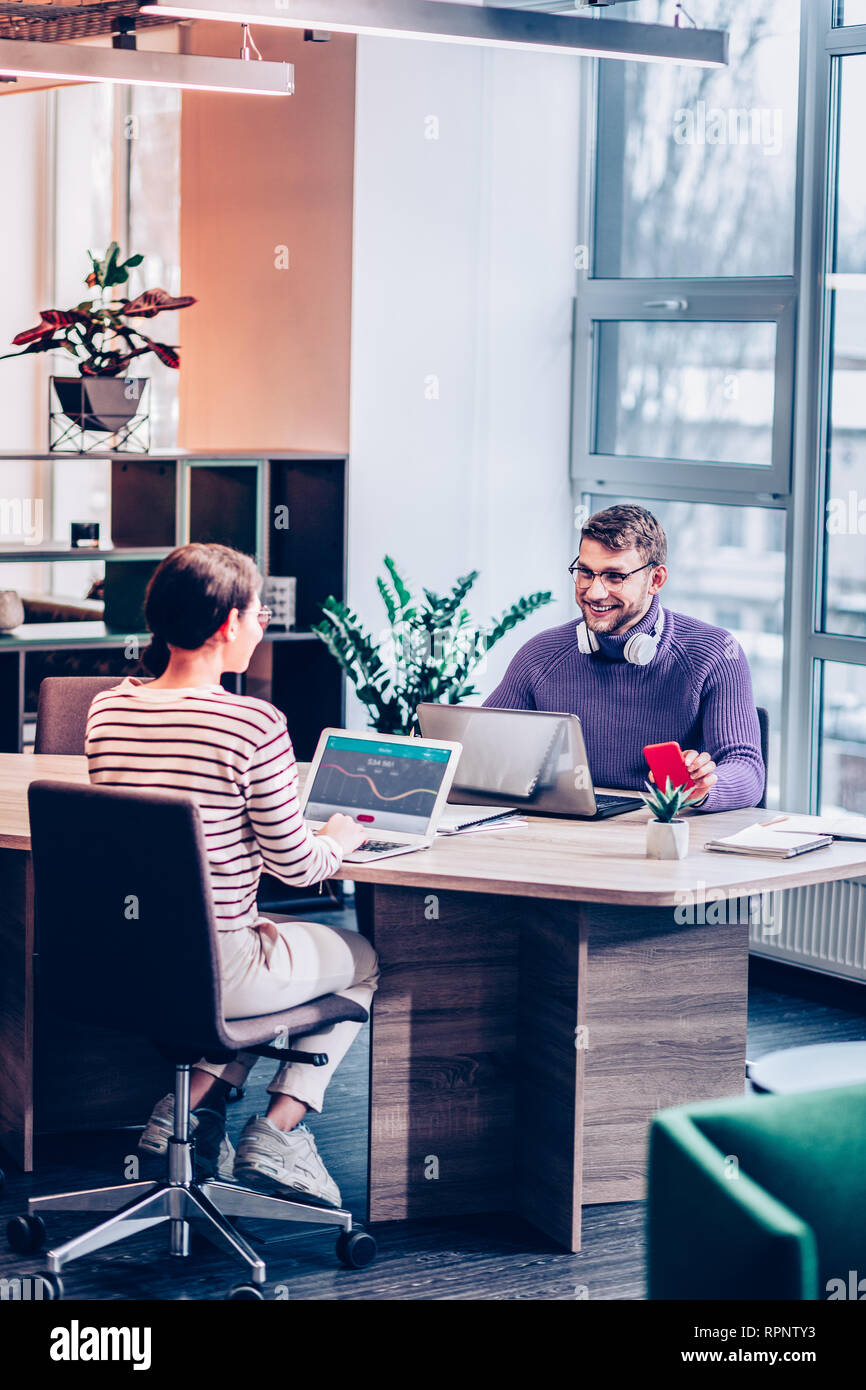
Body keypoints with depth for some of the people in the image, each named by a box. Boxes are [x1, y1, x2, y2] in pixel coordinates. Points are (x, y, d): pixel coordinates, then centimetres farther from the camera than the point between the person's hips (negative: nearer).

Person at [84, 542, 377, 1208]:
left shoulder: (106, 710, -1)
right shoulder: (253, 723, -20)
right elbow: (293, 865, -12)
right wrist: (339, 841, 10)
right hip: (215, 976, -6)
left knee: (261, 933, 36)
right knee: (363, 959, 24)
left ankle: (190, 1104, 20)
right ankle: (277, 1129, 13)